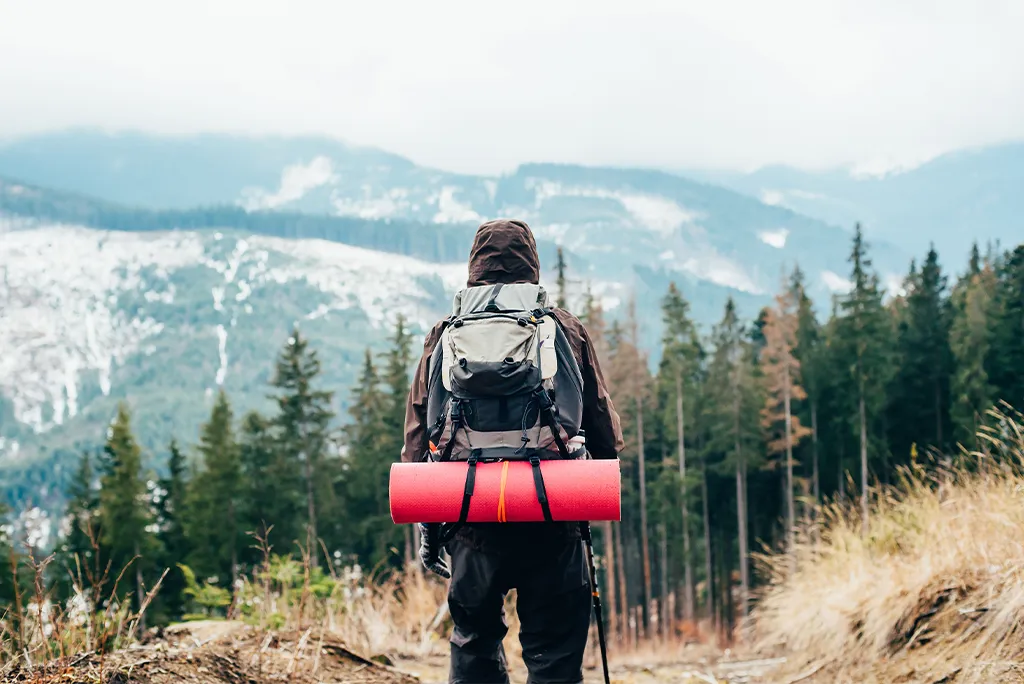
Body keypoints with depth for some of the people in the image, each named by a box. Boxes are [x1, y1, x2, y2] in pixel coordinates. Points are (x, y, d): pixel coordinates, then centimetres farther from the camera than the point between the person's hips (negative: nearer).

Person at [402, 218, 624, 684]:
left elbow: (418, 431, 5)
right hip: (552, 522, -1)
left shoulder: (446, 334, 6)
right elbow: (603, 425, 6)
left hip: (472, 515, 1)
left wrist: (425, 524, 10)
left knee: (475, 645, 14)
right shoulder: (567, 330, 4)